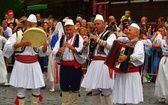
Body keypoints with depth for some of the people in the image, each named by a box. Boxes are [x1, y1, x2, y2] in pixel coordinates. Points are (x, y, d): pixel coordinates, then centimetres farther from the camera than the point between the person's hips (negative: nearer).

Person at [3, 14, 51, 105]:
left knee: (36, 88, 6)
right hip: (21, 65, -3)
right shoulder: (17, 35, -4)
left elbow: (42, 52, 5)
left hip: (34, 65, 3)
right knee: (21, 89, 1)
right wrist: (20, 44, -26)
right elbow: (7, 47, -13)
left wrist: (45, 46, -18)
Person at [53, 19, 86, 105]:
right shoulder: (61, 39, 8)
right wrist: (58, 52, -18)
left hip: (75, 66, -3)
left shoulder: (78, 38, -2)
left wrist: (71, 47, -20)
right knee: (64, 87, 8)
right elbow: (54, 52, 3)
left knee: (74, 87, 5)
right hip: (64, 66, 3)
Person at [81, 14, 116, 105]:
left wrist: (98, 40, -16)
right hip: (94, 64, 6)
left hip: (104, 64, -6)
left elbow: (111, 45, -17)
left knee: (106, 90, -8)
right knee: (94, 90, 7)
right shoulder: (93, 36, 20)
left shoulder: (110, 35, 4)